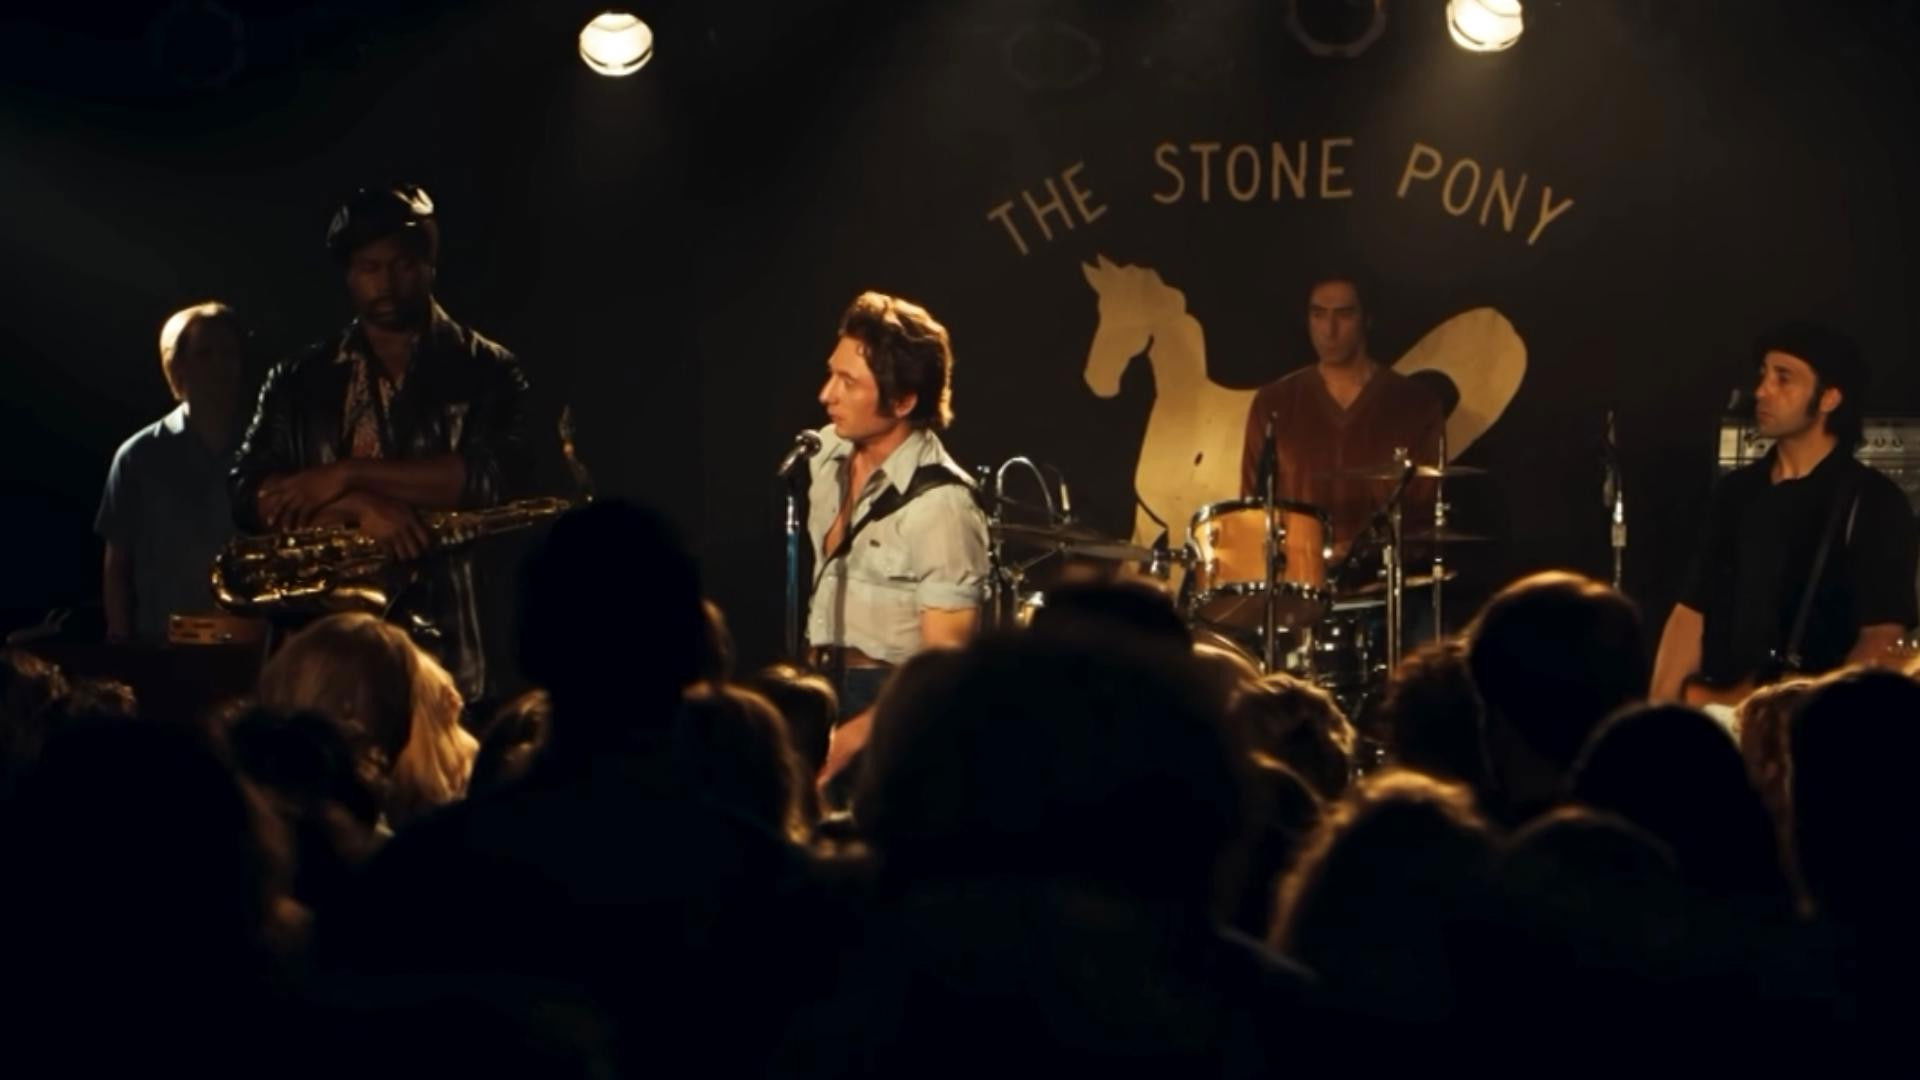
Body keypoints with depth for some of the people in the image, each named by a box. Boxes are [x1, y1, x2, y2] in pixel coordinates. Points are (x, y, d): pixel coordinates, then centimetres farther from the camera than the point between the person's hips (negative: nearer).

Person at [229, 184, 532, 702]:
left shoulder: (484, 371, 7)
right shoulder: (298, 381, 12)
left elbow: (494, 479, -9)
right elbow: (250, 496, 2)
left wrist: (348, 475, -11)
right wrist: (360, 505, -15)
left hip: (437, 644, -2)